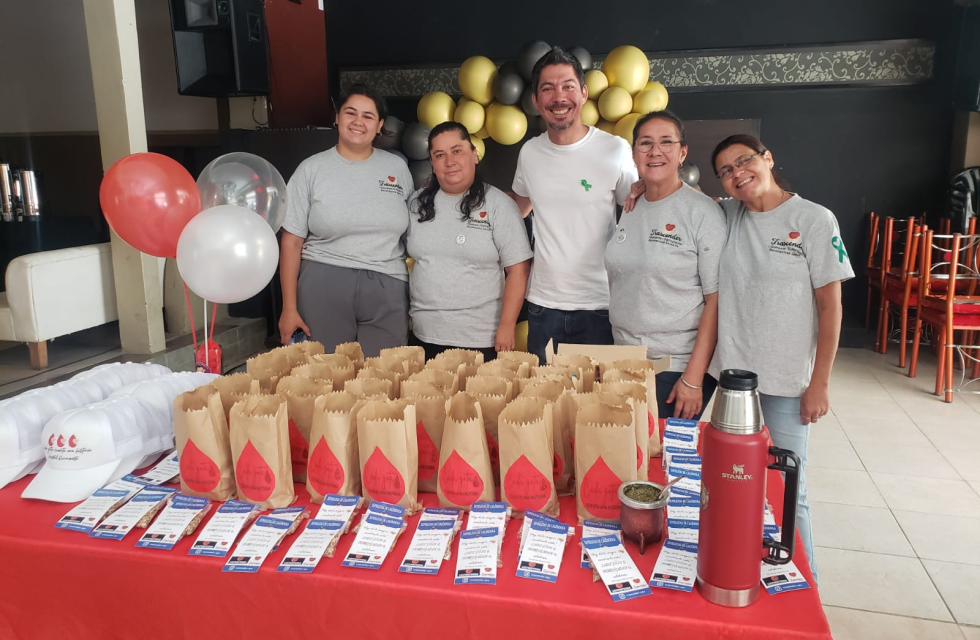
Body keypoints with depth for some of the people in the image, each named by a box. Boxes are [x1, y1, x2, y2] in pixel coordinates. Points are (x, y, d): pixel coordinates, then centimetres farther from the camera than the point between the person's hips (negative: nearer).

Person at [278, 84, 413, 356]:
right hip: (324, 285, -2)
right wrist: (289, 308, -2)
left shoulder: (398, 168, 8)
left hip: (387, 288, 2)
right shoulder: (311, 169, 1)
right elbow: (292, 241, 1)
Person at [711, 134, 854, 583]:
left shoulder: (814, 220, -6)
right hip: (732, 377, 4)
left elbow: (830, 306, -5)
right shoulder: (726, 216, 3)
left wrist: (819, 384, -7)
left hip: (787, 384, -3)